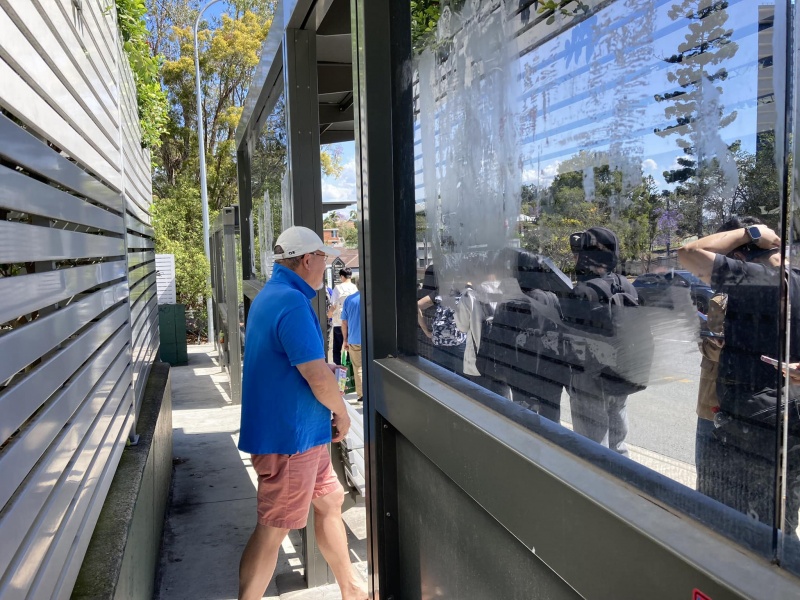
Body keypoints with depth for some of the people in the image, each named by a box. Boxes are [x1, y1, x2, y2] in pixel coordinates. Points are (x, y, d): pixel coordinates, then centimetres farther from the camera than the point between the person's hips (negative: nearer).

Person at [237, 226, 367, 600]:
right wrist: (342, 414, -9)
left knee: (330, 502, 20)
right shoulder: (292, 303, -23)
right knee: (273, 530, 2)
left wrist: (324, 367, 16)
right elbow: (318, 377, -26)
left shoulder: (269, 296, 11)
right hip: (290, 437, -11)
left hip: (303, 433, 11)